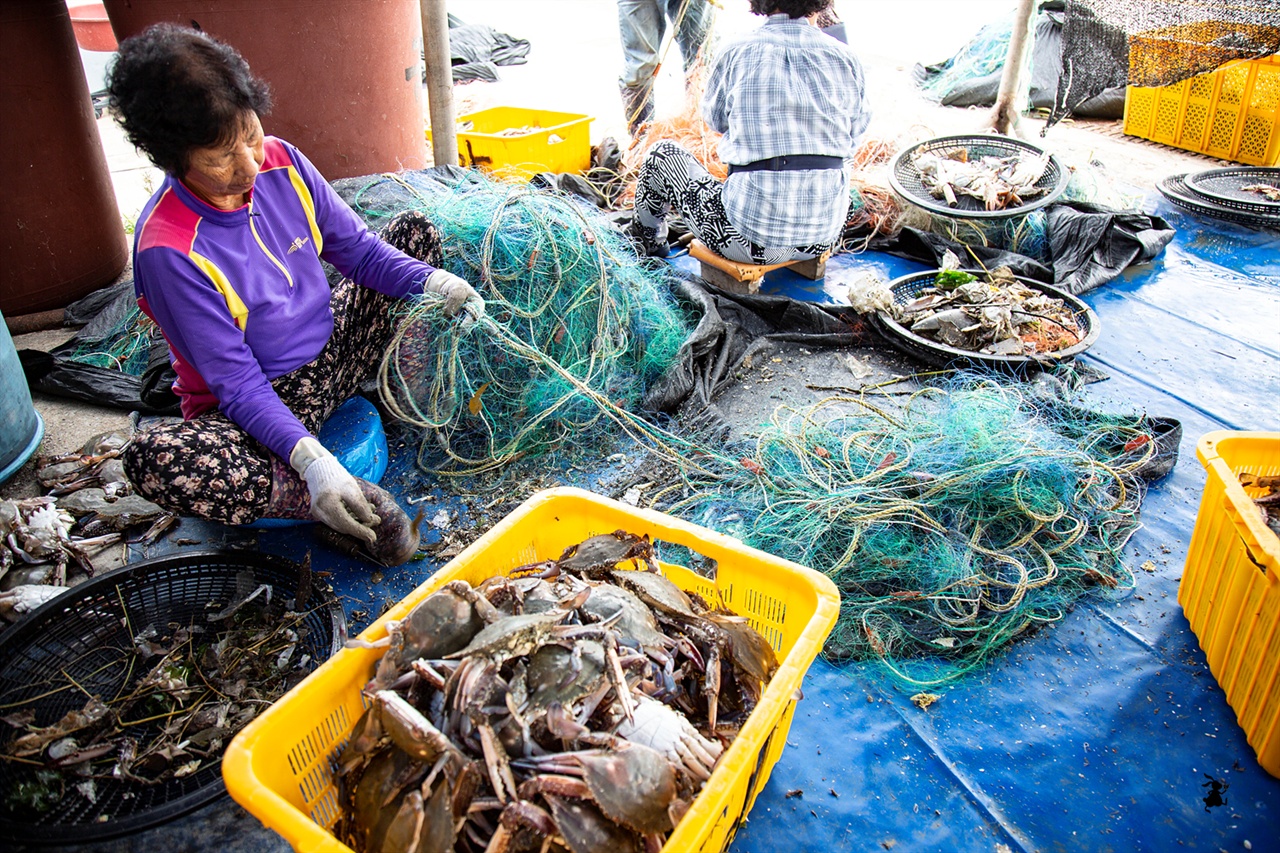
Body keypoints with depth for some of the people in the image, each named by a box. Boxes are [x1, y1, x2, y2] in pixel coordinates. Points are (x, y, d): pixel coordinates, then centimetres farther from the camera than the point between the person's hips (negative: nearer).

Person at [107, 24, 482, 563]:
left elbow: (356, 248, 2)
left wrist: (433, 283, -17)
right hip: (255, 413, -6)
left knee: (417, 233, 3)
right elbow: (238, 386, -24)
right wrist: (311, 460, -38)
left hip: (333, 353, 6)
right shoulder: (166, 249, -26)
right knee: (152, 460, -37)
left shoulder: (281, 163, -10)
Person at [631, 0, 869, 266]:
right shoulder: (845, 57, 0)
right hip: (825, 237, 4)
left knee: (662, 154, 19)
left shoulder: (737, 52, -6)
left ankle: (647, 240, 45)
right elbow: (855, 132, 12)